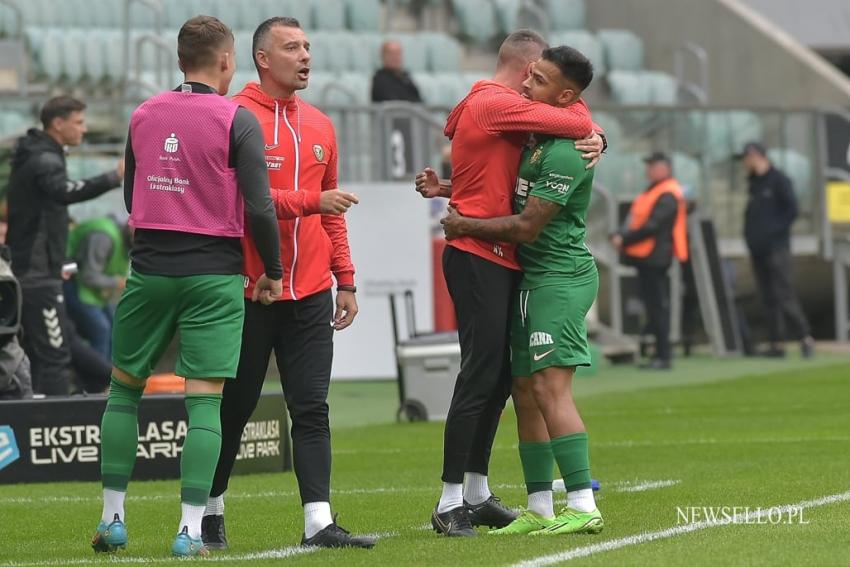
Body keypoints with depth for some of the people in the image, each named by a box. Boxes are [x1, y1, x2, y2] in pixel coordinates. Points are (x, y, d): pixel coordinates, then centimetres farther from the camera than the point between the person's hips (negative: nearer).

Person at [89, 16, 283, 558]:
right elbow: (259, 207, -11)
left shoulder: (143, 115, 7)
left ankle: (112, 519, 14)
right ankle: (191, 530, -7)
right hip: (214, 274, -3)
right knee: (205, 401, -2)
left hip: (149, 269, 3)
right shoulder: (237, 120, -7)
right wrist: (272, 272, 1)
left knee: (124, 387, 14)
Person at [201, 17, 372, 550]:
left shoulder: (319, 125, 14)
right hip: (251, 291, -5)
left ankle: (319, 522, -4)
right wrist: (312, 201, -22)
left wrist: (346, 279, 16)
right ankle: (210, 510, 20)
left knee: (312, 410, -1)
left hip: (310, 295, 5)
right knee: (235, 408, 5)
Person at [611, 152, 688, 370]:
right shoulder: (654, 191, 18)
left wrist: (625, 239, -16)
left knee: (658, 307, -8)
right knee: (653, 306, 12)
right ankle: (660, 354, 17)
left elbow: (652, 227, -21)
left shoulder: (667, 196, -14)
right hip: (646, 257, 10)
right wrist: (621, 237, 5)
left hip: (655, 258, -10)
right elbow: (637, 221, 20)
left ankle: (663, 357, -7)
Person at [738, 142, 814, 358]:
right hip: (758, 250, 8)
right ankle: (776, 344, 7)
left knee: (784, 295, -13)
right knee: (768, 297, 6)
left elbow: (791, 209, -13)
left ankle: (805, 338, -9)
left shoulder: (778, 180, -6)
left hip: (776, 248, -8)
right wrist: (750, 235, 9)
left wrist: (775, 231, -16)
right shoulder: (754, 183, 18)